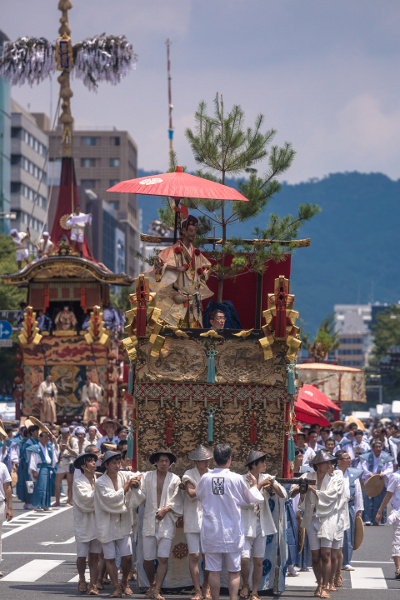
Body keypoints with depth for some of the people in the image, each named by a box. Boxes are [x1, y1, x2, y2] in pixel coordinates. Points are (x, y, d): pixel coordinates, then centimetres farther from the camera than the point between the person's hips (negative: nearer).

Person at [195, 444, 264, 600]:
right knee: (234, 571, 6)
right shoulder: (236, 479, -9)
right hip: (232, 532, -1)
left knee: (214, 570, 5)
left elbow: (199, 495, 15)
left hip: (211, 532, 1)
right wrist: (254, 486, 22)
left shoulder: (205, 478, -4)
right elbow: (251, 499, 5)